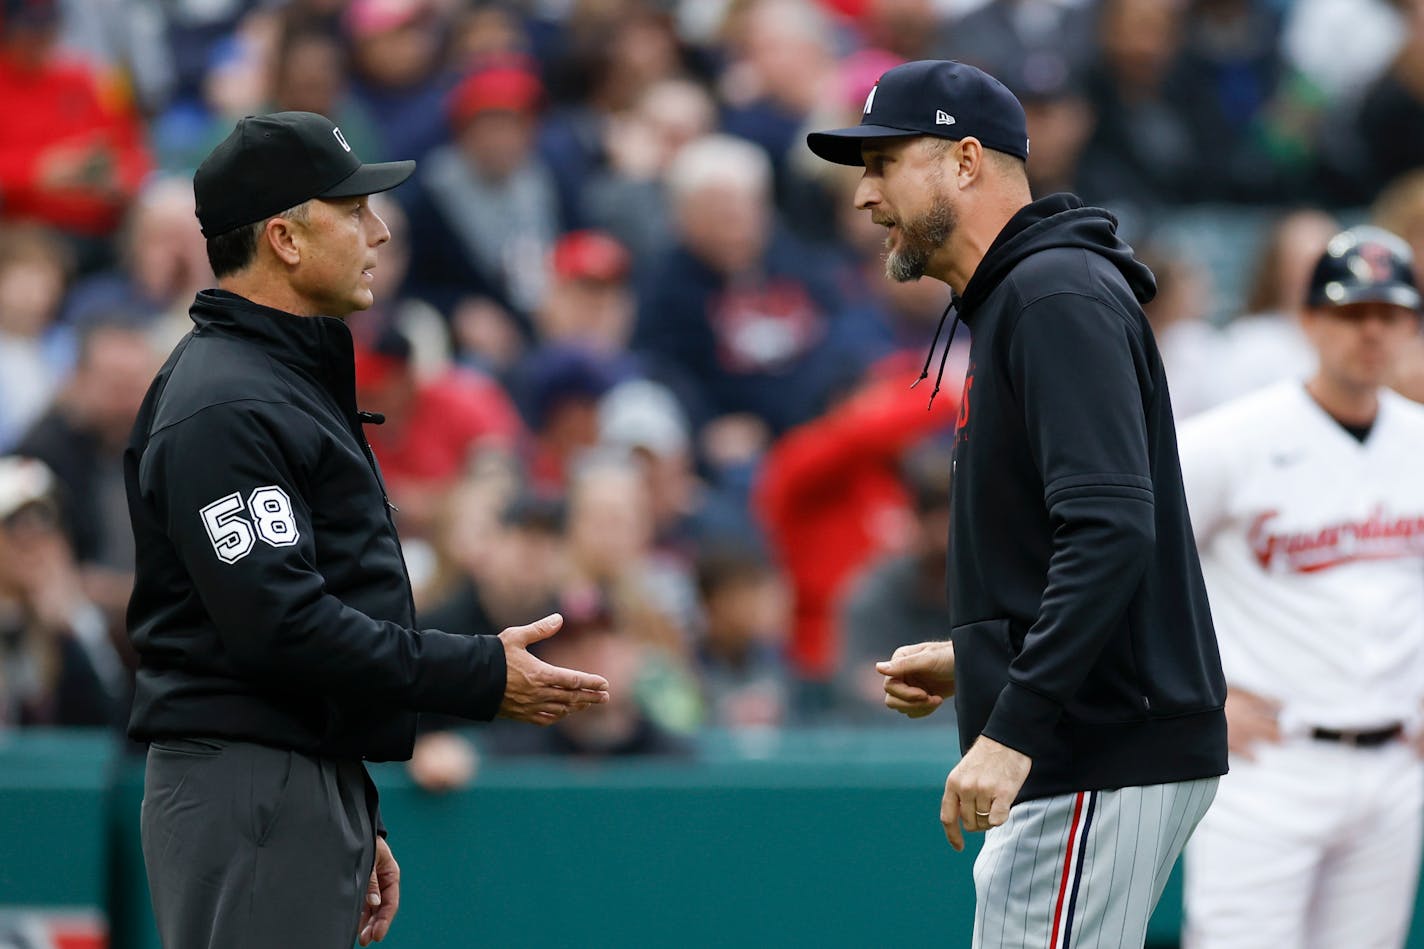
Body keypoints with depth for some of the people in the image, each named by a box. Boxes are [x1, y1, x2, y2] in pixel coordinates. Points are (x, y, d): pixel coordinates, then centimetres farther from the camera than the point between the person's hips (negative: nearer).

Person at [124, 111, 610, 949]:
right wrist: (482, 676, -19)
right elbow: (278, 624, -22)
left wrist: (357, 822, 24)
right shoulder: (224, 405, -14)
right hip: (247, 794, -11)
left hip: (316, 784, 11)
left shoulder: (295, 379, 20)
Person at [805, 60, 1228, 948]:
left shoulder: (1057, 298, -13)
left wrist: (1014, 728, -28)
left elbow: (1111, 532, -24)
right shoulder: (1011, 302, 21)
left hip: (1104, 763, -11)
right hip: (1074, 758, 11)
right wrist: (969, 660, 17)